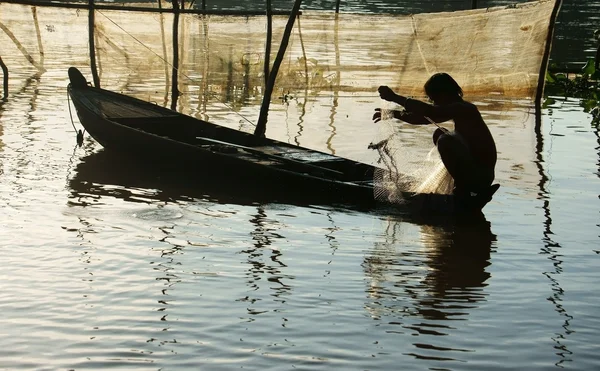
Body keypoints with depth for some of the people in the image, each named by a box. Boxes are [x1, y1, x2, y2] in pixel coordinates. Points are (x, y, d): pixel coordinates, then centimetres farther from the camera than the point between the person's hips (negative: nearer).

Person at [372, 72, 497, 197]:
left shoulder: (465, 108, -20)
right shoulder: (457, 110, 10)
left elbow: (429, 111, -32)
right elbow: (425, 118, 21)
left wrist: (394, 97, -27)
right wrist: (394, 114, 15)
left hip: (481, 177, -10)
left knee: (445, 140, -27)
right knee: (439, 134, 21)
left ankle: (462, 189, -13)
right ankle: (461, 184, 15)